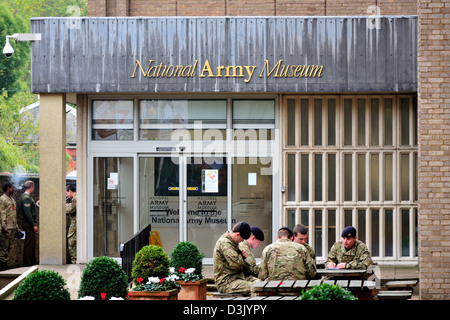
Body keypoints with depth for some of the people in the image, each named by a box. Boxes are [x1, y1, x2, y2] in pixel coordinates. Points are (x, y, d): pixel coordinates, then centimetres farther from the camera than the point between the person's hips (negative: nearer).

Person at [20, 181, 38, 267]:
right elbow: (27, 213, -21)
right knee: (29, 244, -6)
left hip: (30, 224, 10)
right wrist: (34, 225, -21)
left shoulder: (28, 196, 15)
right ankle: (27, 263, -2)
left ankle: (33, 261, 22)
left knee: (32, 243, 15)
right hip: (29, 224, -10)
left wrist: (36, 204, 28)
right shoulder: (26, 197, -16)